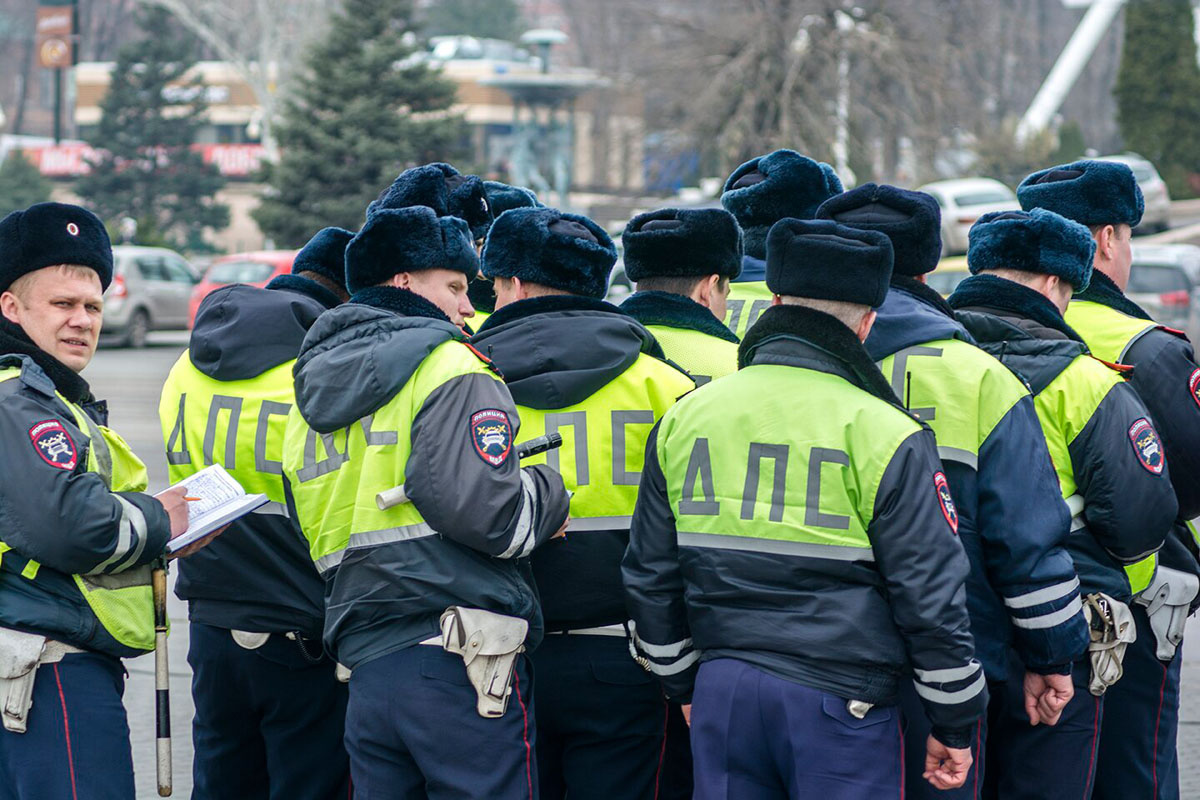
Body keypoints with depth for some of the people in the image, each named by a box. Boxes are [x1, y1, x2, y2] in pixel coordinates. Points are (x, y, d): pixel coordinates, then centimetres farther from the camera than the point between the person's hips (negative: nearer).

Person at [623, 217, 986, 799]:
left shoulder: (685, 418, 7)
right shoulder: (884, 435, -8)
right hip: (839, 702, -4)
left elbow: (649, 576, 14)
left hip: (723, 689, 4)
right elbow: (931, 597, -6)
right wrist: (955, 726, 4)